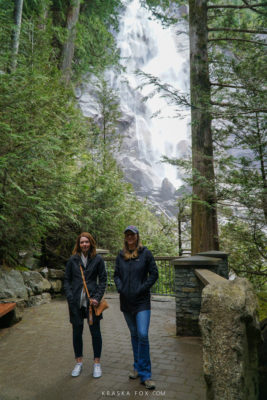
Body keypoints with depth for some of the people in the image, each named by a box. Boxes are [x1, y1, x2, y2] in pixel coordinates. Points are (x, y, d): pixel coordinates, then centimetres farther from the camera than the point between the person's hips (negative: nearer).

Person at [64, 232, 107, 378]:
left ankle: (97, 363, 22)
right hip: (76, 302, 1)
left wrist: (97, 297, -8)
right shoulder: (73, 260, 2)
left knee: (95, 331, 6)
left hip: (91, 301, -1)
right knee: (77, 332, 11)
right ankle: (79, 362, 29)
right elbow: (66, 280, 5)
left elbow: (103, 280, 1)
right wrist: (70, 298, -6)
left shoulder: (98, 259, -1)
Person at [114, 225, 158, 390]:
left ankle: (145, 374, 2)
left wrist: (142, 289, -11)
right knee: (134, 335, 15)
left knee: (143, 335, -10)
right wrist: (120, 287, -3)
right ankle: (138, 367, 30)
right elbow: (116, 275, 13)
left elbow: (154, 274, -4)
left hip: (142, 301, -4)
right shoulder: (121, 255, 6)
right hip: (126, 302, 4)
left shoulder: (145, 253, -5)